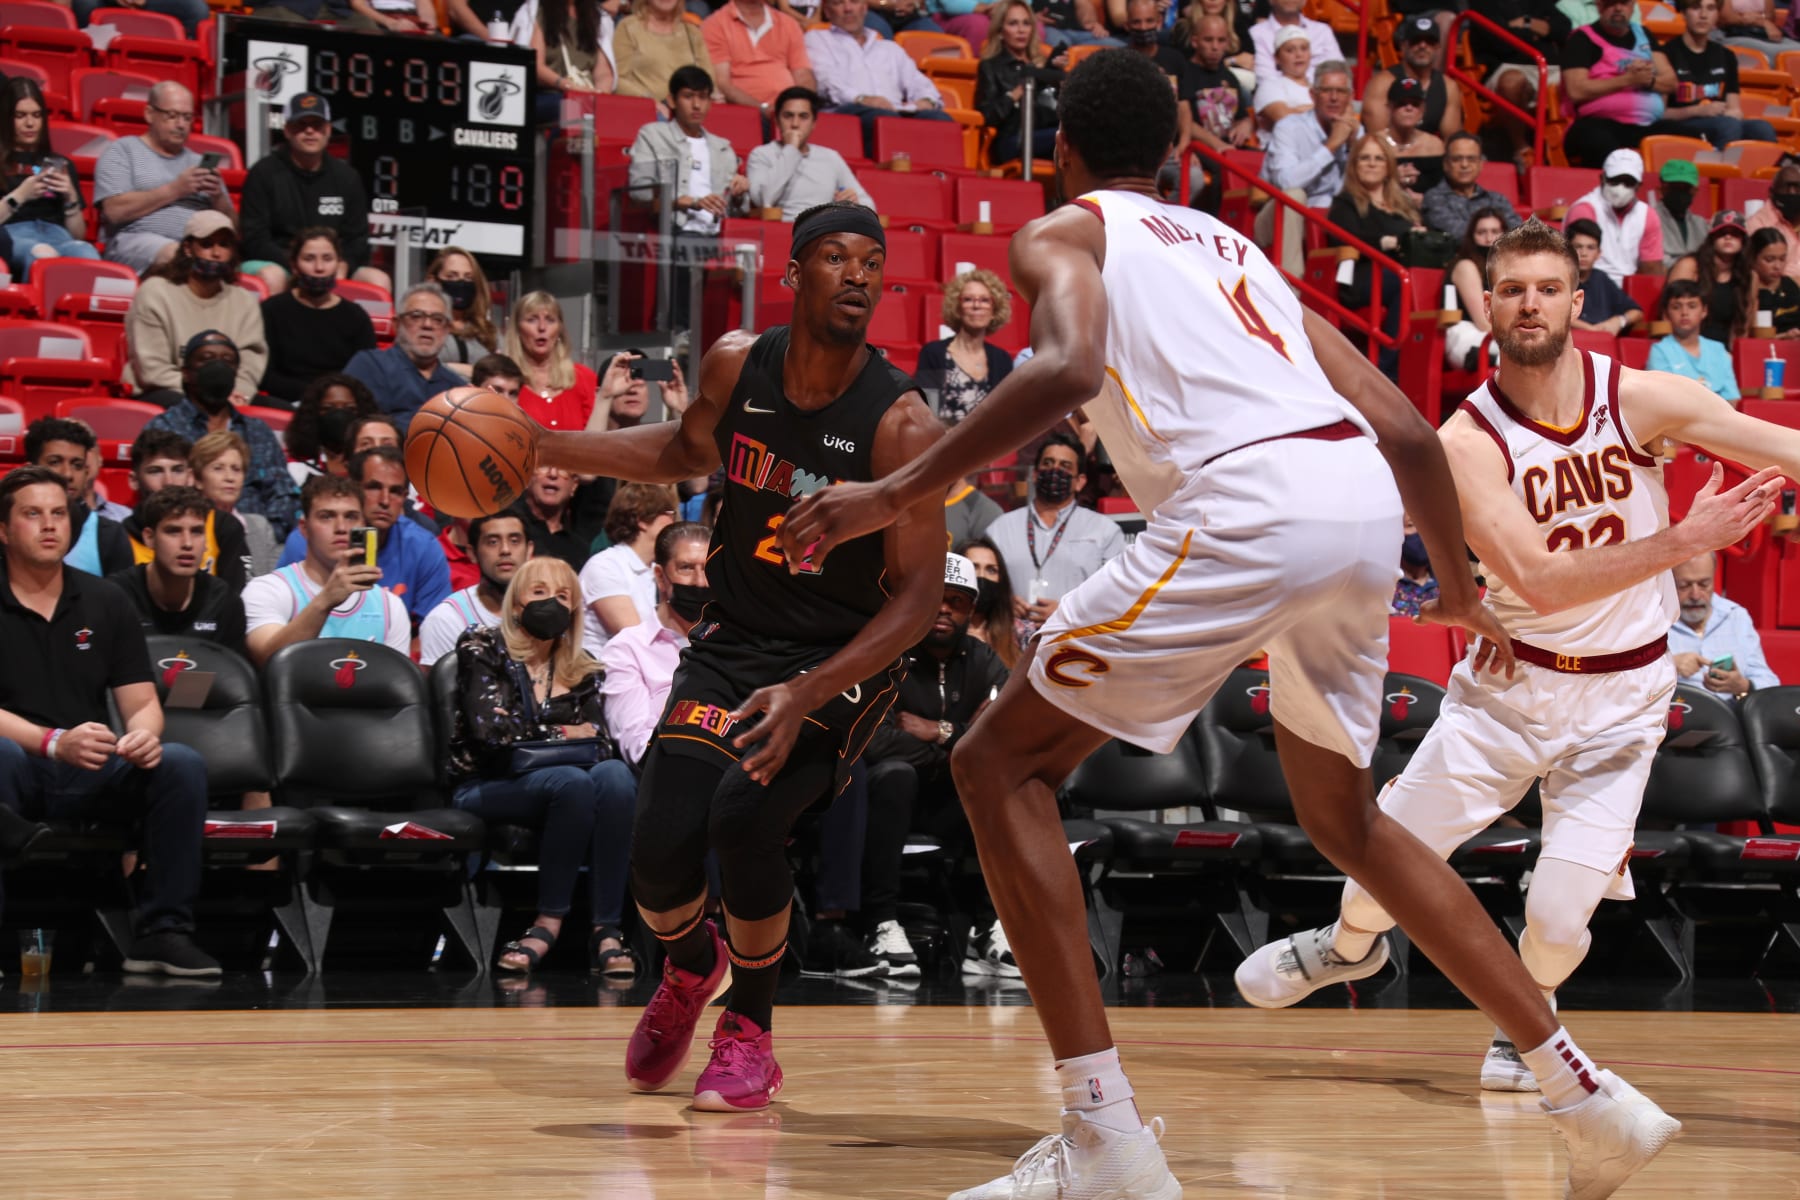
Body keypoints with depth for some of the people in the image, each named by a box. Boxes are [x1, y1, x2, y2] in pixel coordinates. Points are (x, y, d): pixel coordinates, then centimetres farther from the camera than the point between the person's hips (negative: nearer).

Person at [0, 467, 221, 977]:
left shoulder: (106, 603, 14)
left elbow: (142, 703, 10)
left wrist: (144, 734, -15)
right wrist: (54, 742, -26)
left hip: (93, 780, 4)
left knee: (182, 764, -24)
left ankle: (164, 931, -22)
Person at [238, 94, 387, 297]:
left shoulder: (347, 177, 12)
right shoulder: (264, 173, -1)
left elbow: (357, 240, 11)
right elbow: (254, 240, -6)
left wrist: (342, 265, -12)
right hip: (276, 264, -4)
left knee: (379, 280, -22)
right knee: (271, 277, -38)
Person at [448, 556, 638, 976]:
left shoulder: (582, 671, 16)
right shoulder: (482, 649, 4)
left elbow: (603, 744, 3)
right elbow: (490, 726, -11)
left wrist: (535, 746, -15)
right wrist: (559, 735, -3)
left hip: (554, 782, 4)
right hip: (487, 788, -4)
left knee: (614, 774, -31)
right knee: (573, 782, -36)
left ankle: (607, 930, -36)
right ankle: (550, 923, -29)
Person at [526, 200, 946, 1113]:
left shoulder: (900, 423, -20)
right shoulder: (736, 365, -6)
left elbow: (920, 589, -19)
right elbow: (686, 452, 17)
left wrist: (808, 694, -30)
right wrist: (542, 449, 9)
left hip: (844, 660, -4)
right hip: (733, 639, 4)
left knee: (744, 815, -27)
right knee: (660, 846, -12)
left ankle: (750, 1033, -3)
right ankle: (690, 970, 26)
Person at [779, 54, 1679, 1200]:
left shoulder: (1064, 232, 15)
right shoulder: (1237, 248, 33)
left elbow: (1069, 367, -11)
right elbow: (1409, 431, 27)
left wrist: (896, 493, -9)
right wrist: (1460, 587, 42)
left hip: (1252, 503, -7)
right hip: (1366, 504, 7)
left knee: (1001, 762, 5)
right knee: (1344, 816, 29)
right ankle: (1587, 1093, 25)